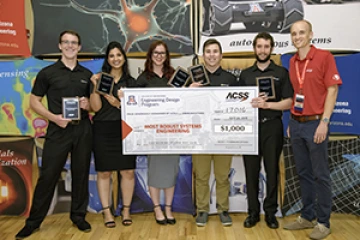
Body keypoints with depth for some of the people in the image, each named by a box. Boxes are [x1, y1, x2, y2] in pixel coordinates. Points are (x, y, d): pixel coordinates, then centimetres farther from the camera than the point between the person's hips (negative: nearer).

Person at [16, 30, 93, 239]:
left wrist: (88, 104, -7)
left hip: (83, 130, 3)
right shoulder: (47, 73, 1)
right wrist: (53, 117, -14)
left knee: (81, 174, 8)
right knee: (48, 175, 0)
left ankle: (78, 215, 23)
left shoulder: (87, 74, 10)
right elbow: (34, 101, 2)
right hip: (58, 130, -2)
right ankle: (34, 220, 14)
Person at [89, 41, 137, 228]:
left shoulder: (130, 82, 8)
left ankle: (126, 210, 16)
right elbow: (96, 107, -5)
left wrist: (117, 103, -14)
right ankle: (107, 211, 15)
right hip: (103, 130, -1)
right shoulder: (100, 78, 3)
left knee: (128, 171, 1)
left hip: (125, 130, 2)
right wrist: (95, 87, -16)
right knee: (104, 172, 3)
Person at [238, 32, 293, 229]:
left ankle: (270, 212, 17)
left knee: (272, 171, 4)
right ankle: (253, 212, 16)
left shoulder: (281, 73, 5)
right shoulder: (245, 74, 12)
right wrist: (251, 103, -10)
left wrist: (266, 104, -15)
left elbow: (288, 103, -1)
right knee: (251, 171, 5)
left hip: (272, 126, -1)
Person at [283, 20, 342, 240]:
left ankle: (323, 222, 14)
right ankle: (307, 217, 25)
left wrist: (324, 122, -15)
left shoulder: (324, 56, -6)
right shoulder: (292, 62, 11)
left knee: (320, 175, 2)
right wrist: (291, 121, 13)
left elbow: (332, 90, -10)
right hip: (296, 124, 6)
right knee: (303, 173, 13)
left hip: (315, 123, -6)